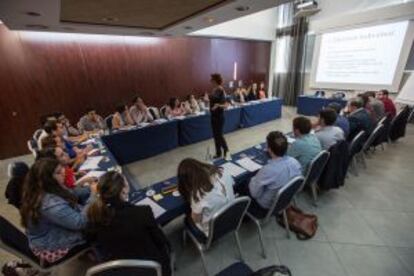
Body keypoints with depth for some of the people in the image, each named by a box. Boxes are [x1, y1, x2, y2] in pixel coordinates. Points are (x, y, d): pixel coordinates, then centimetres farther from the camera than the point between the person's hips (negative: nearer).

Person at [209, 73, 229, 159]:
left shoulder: (221, 91, -17)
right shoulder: (214, 90, 6)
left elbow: (225, 105, -21)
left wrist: (218, 105, -35)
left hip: (219, 116, -8)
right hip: (213, 115, 8)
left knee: (219, 134, 1)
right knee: (215, 135, 12)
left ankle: (225, 149, 27)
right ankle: (218, 153, 25)